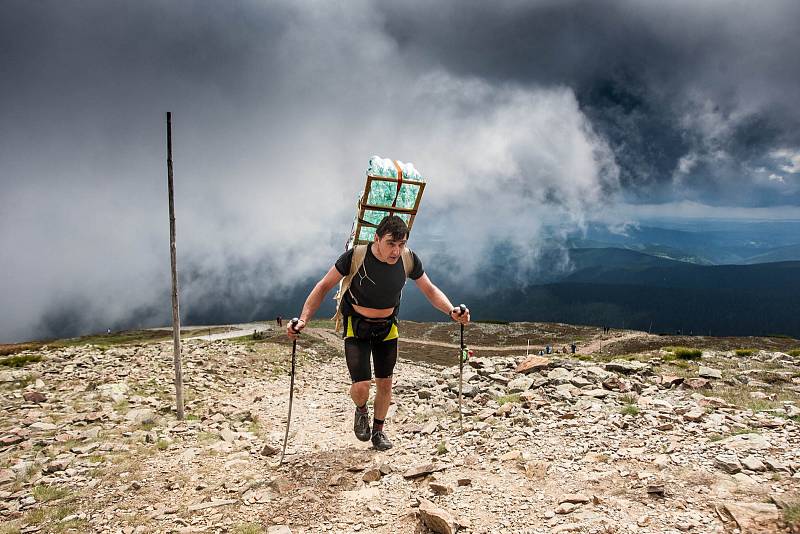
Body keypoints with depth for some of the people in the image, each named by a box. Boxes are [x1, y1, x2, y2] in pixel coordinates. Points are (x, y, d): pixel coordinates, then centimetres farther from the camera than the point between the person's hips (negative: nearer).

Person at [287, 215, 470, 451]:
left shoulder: (409, 260, -16)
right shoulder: (355, 257, -26)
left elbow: (430, 290, -3)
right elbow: (324, 286, -17)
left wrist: (452, 311, -21)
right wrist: (303, 319, -27)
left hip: (387, 327, 3)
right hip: (356, 326, -3)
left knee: (385, 382, 10)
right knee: (361, 386, -13)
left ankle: (378, 431, 35)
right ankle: (361, 410, 24)